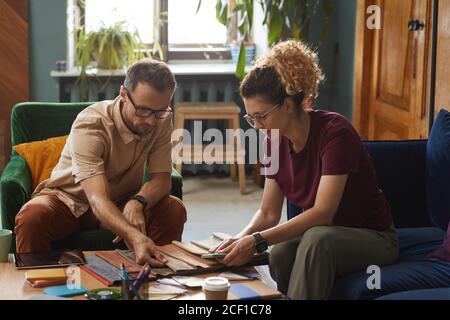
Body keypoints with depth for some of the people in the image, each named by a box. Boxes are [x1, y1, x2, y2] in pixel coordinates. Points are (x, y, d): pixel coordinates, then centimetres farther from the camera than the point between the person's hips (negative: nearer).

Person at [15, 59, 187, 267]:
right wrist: (135, 237, -61)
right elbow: (97, 199, -42)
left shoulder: (161, 120, -14)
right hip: (70, 200, -4)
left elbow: (162, 179, -14)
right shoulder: (89, 125, -31)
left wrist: (137, 202, -39)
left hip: (121, 201, 4)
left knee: (174, 210, -24)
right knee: (30, 218, -35)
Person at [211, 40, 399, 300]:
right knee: (280, 254, -30)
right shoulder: (275, 141, -3)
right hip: (317, 234, 5)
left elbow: (322, 212, -30)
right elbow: (268, 213, 1)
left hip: (372, 237, -5)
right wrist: (242, 238, -20)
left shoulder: (335, 132, -24)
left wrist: (257, 241, -35)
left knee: (316, 239, -37)